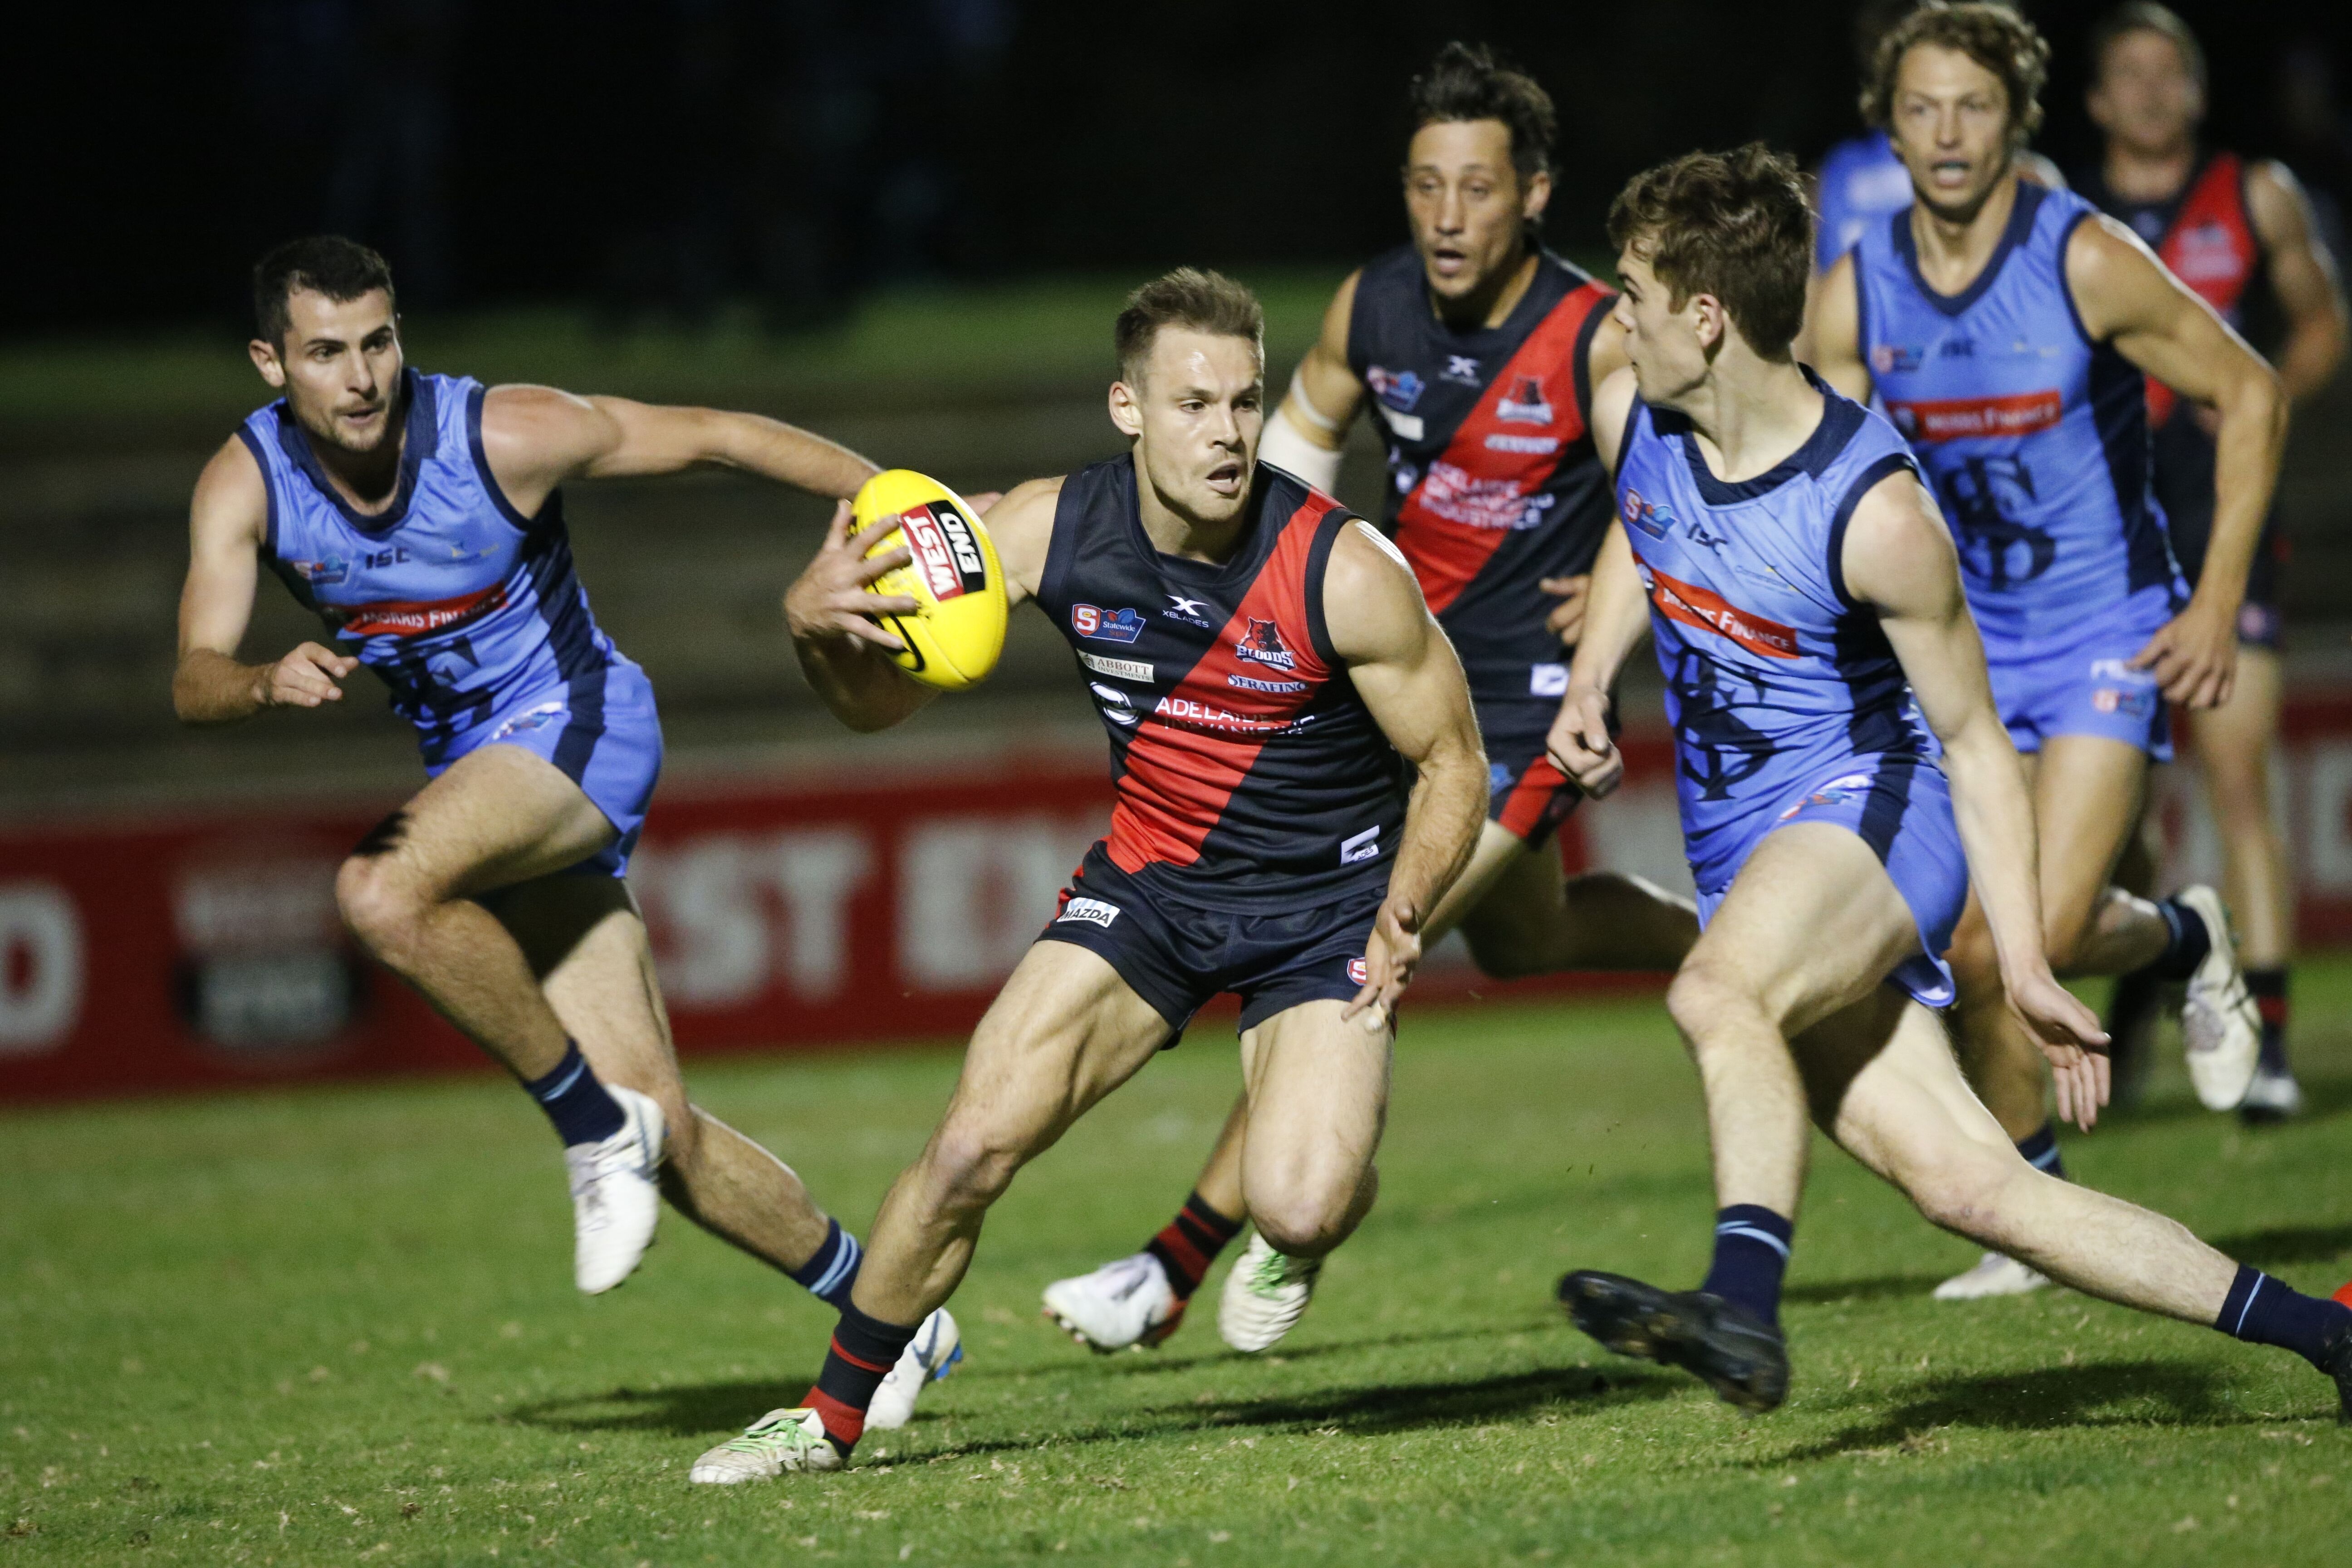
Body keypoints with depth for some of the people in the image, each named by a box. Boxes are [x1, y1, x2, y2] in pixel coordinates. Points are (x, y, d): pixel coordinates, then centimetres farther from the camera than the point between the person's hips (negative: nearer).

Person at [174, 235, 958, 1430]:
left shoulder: (505, 434, -19)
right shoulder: (246, 484, -9)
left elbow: (717, 435, -10)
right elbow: (196, 681, -18)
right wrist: (270, 683, -42)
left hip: (579, 727, -5)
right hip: (472, 766, 5)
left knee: (384, 894, -35)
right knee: (660, 1133, -1)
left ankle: (595, 1126, -18)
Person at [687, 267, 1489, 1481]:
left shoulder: (1344, 573, -24)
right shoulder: (1047, 532, -15)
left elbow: (1451, 763, -10)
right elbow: (877, 701, -6)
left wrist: (1404, 913, -23)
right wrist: (815, 621, -27)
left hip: (1326, 902, -3)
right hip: (1149, 874, 3)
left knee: (1298, 1214, -21)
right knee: (972, 1150, -9)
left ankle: (1325, 1151, 18)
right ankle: (831, 1417, 11)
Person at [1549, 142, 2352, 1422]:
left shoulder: (1874, 513, -19)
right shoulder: (1631, 417, -1)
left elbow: (1973, 741, -8)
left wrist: (2024, 966, -9)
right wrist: (1590, 682, 8)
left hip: (1866, 804, -6)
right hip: (1741, 857, 6)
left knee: (1717, 991, -39)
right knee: (1969, 1185, -4)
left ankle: (1744, 1309, -54)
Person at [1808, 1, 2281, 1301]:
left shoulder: (2086, 262, -14)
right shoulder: (1854, 295, -4)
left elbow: (2248, 396, -6)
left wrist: (2218, 601, -9)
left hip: (2108, 628, -4)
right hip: (1963, 640, 4)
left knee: (2045, 929, -18)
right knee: (1973, 948, -5)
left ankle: (2186, 941, 18)